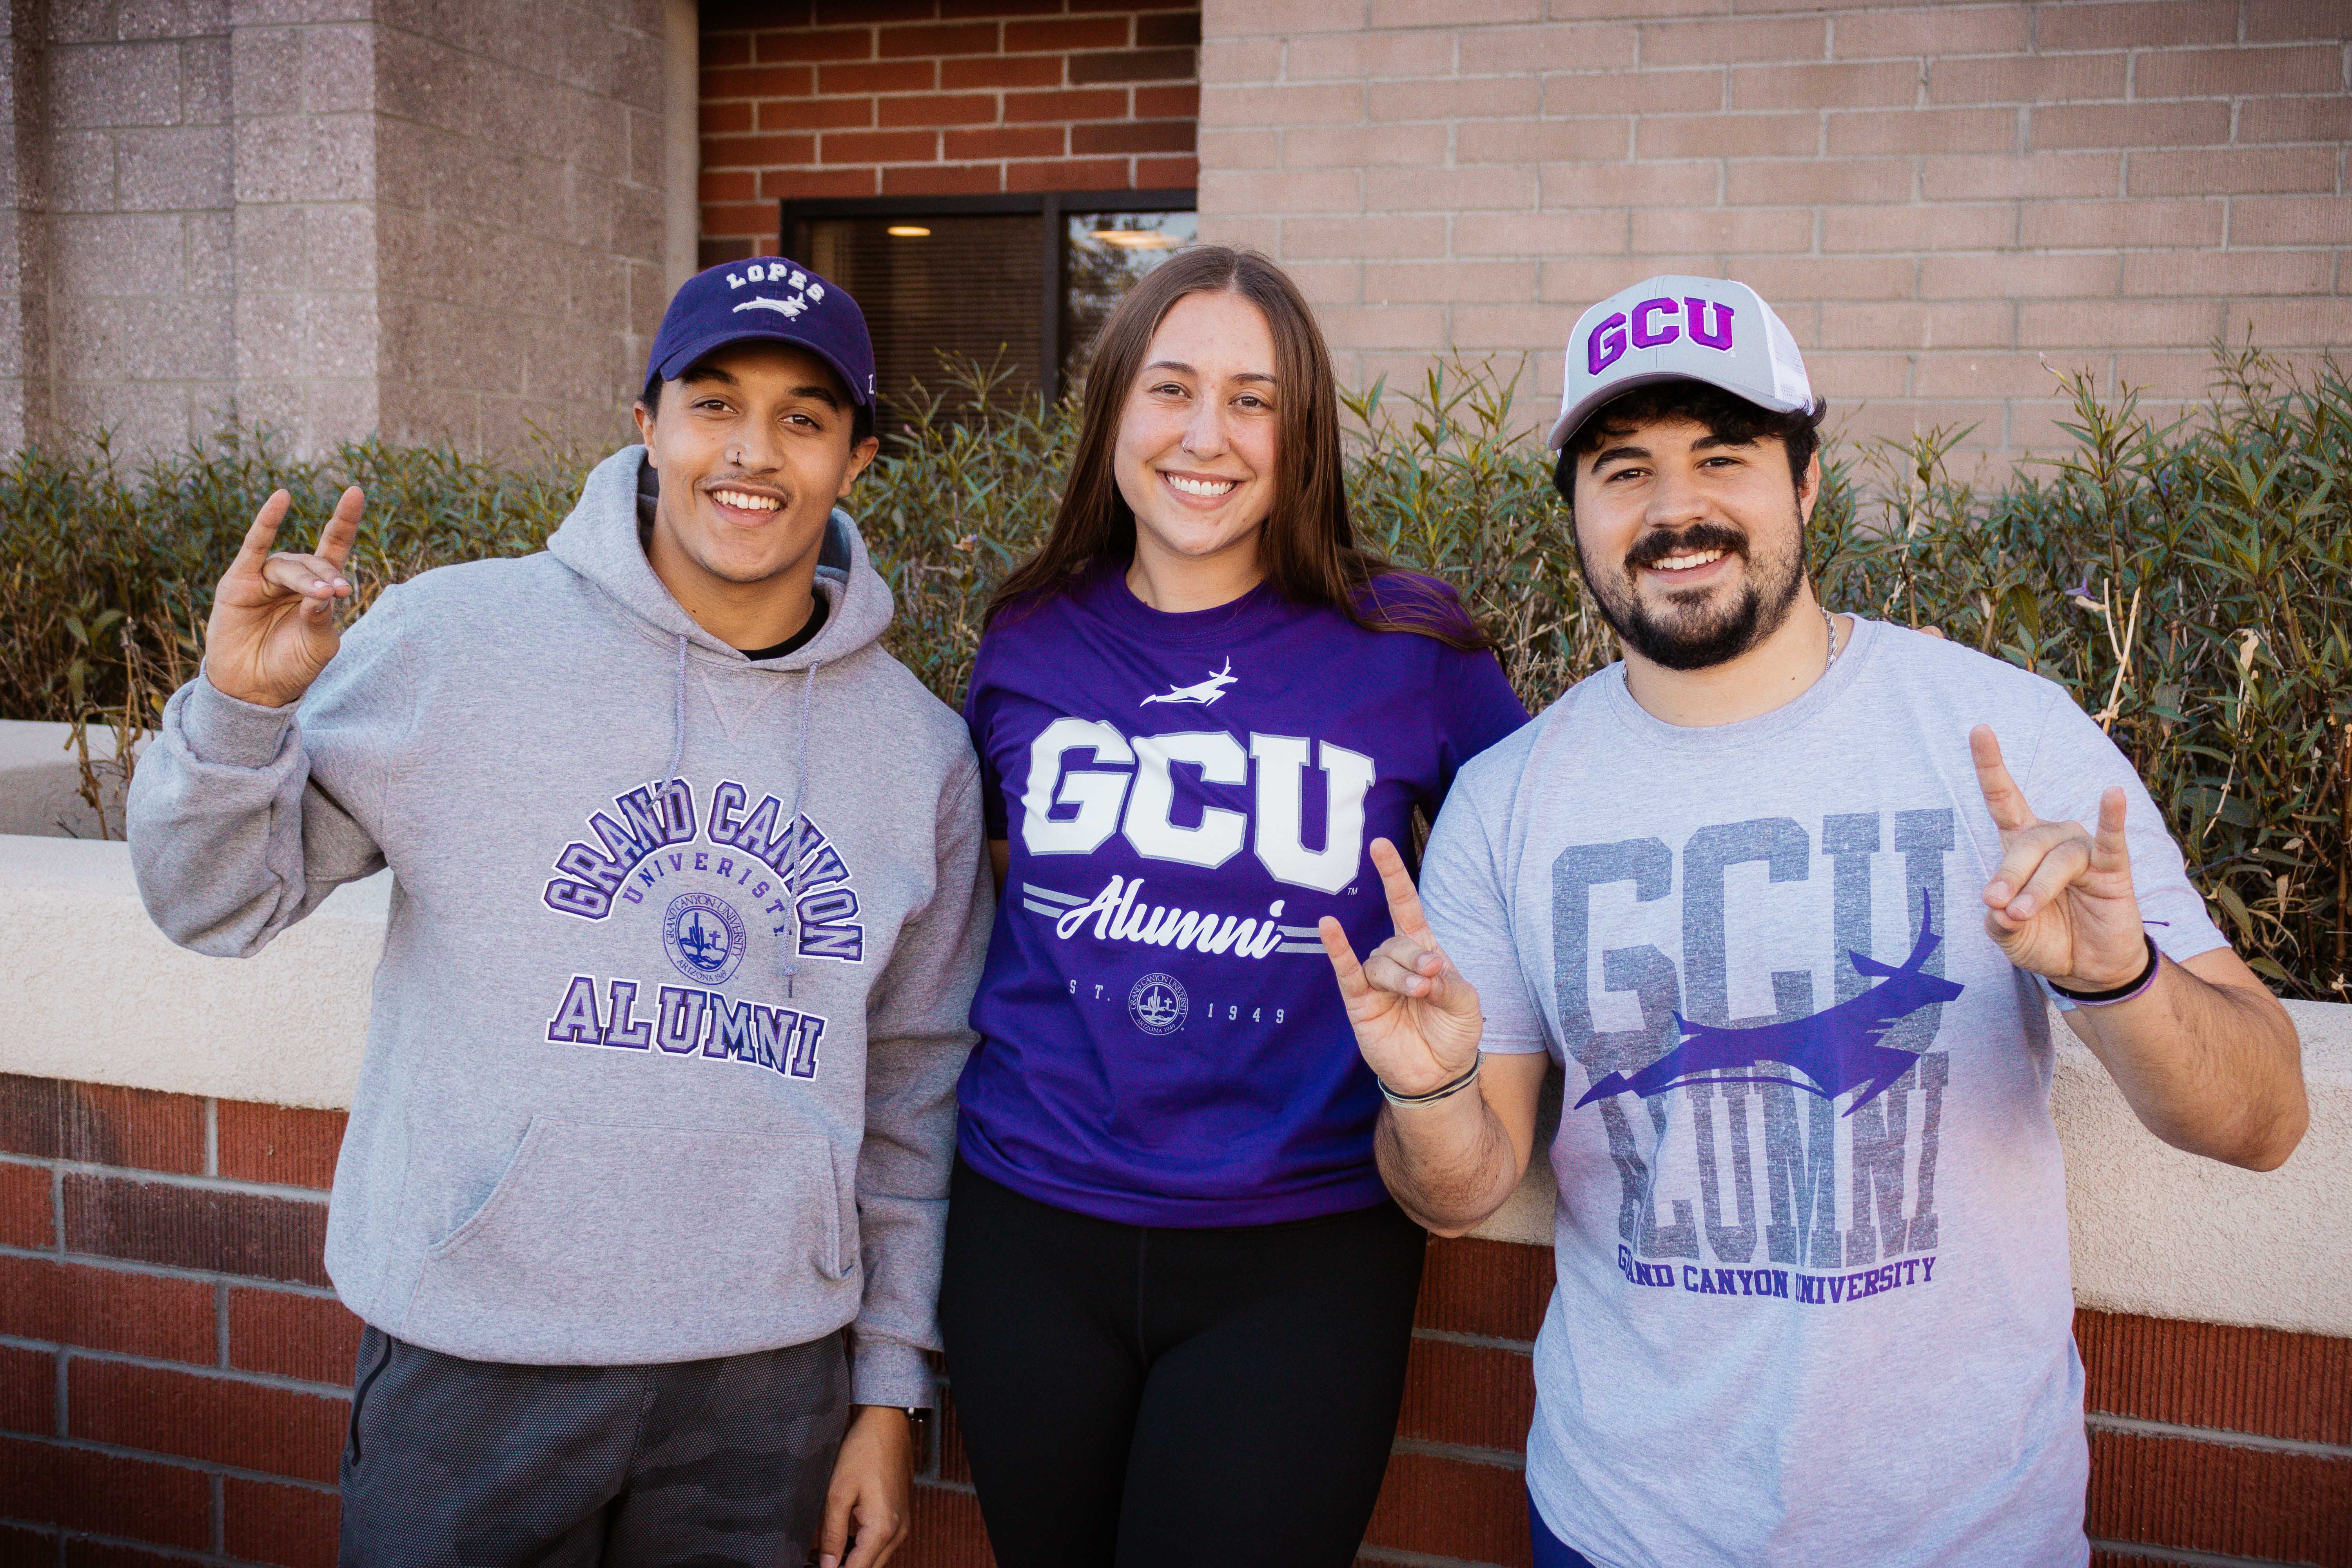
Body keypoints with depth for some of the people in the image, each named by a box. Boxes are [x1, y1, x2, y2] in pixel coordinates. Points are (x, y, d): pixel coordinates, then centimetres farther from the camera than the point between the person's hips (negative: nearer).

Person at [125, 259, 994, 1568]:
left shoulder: (920, 748, 2)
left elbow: (914, 1088, 8)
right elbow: (222, 900, -1)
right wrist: (241, 709, -20)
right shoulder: (455, 638, -6)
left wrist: (891, 1388, 8)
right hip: (473, 1360, -2)